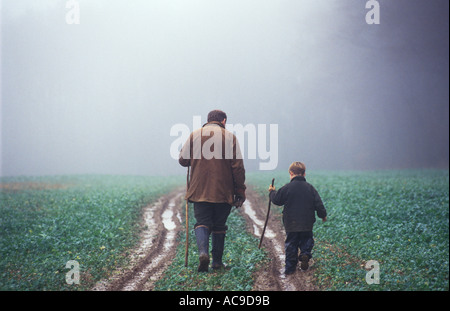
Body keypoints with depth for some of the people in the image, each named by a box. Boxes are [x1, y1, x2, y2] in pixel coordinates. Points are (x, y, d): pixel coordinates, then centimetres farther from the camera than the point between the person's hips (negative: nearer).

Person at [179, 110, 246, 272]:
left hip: (200, 190, 0)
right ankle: (217, 261, 13)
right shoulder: (230, 137, 1)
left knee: (202, 222, 2)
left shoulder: (195, 135, 5)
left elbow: (183, 160, 7)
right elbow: (238, 166, -3)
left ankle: (203, 251, -23)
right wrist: (240, 191, 2)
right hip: (223, 191, 0)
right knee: (219, 226, 11)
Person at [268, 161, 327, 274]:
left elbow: (277, 200, 0)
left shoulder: (287, 188, -9)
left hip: (291, 224, -1)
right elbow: (318, 204, 1)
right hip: (307, 224, 1)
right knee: (307, 240, 19)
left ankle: (290, 268, 8)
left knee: (291, 244, 8)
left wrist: (272, 192, 20)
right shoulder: (310, 188, -2)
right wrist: (323, 215, 17)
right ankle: (305, 254, -9)